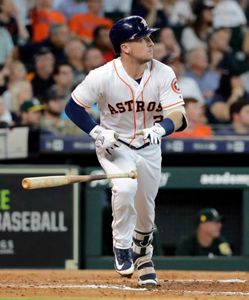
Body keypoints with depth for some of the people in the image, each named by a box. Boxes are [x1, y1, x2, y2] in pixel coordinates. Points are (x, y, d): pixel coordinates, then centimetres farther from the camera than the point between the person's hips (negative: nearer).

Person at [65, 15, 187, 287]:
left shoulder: (163, 74, -19)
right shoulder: (103, 76, -24)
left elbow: (178, 116, -24)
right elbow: (73, 106, -12)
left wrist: (159, 129, -45)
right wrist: (98, 133, -24)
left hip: (149, 148, 3)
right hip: (114, 145, -3)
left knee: (145, 211, 11)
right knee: (125, 187, -30)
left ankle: (142, 256, 43)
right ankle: (121, 246, -7)